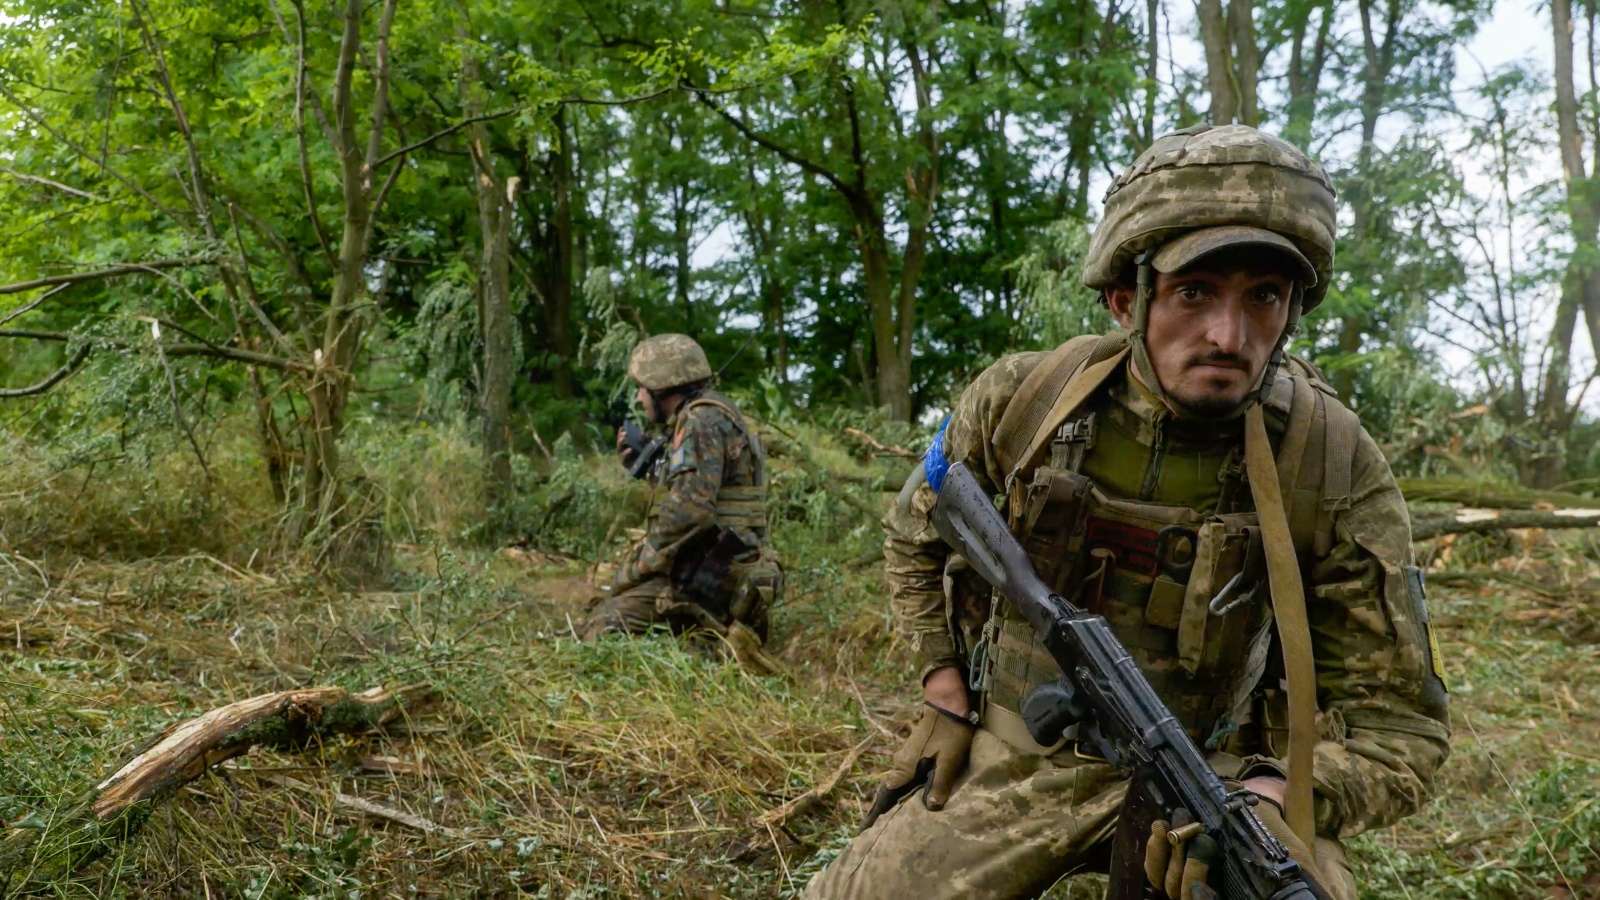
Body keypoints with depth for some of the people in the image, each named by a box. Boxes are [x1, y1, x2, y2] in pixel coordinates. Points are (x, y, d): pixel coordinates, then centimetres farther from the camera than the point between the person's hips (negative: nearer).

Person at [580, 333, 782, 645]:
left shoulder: (703, 420, -11)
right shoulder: (711, 418, 20)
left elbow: (689, 508, -23)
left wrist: (639, 567, -15)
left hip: (709, 578, -10)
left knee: (604, 627, -22)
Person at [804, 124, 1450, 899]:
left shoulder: (1339, 471, -16)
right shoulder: (1020, 400, -11)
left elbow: (1397, 723, -10)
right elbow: (917, 537, 10)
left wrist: (1264, 800, -28)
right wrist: (945, 694, 1)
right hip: (1015, 752, 2)